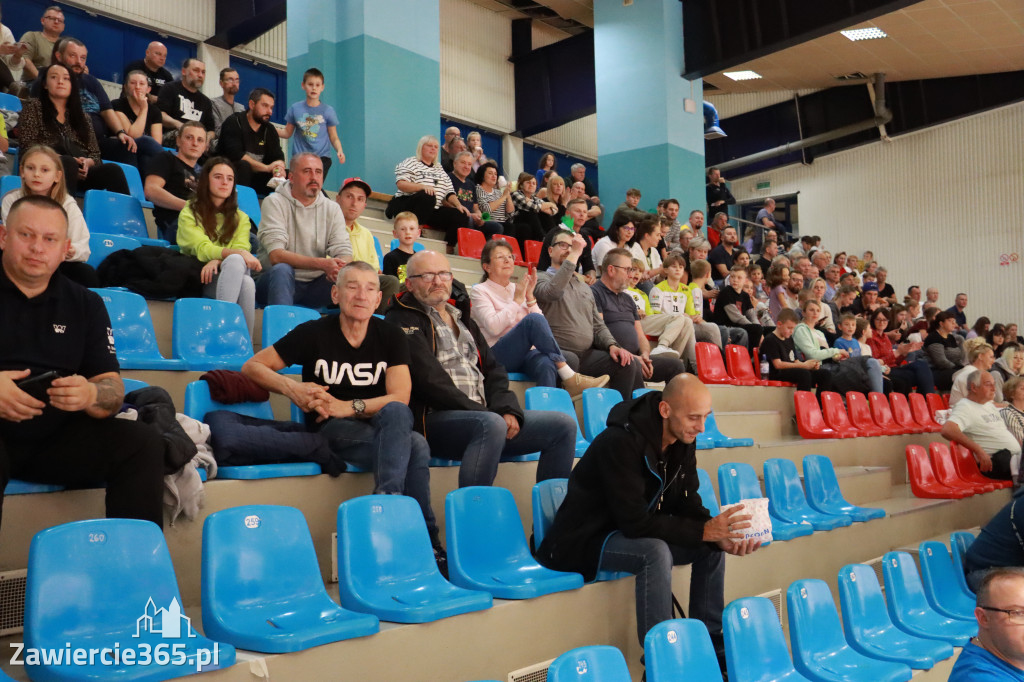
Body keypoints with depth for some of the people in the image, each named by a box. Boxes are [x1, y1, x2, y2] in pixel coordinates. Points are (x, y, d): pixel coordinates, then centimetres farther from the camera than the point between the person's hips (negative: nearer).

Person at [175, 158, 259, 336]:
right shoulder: (189, 213, 9)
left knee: (245, 280, -36)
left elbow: (242, 249, 2)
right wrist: (237, 253, -26)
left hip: (230, 276, 3)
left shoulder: (240, 218, 21)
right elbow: (202, 249, -8)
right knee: (236, 260, -36)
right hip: (200, 280, -3)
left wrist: (218, 259, -21)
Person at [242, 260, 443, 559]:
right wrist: (290, 388, -18)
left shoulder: (391, 337, 5)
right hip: (331, 432, -3)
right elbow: (251, 366, 2)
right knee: (415, 445, -32)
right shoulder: (314, 333, -1)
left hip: (385, 427, 3)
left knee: (396, 412, -36)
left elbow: (400, 399, -6)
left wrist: (347, 407, -20)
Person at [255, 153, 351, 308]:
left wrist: (340, 267, -28)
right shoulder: (274, 202, -4)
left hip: (315, 286, 3)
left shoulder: (332, 208, 9)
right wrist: (322, 264, -31)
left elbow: (344, 253, -1)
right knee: (282, 270, -35)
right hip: (281, 282, -3)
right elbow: (276, 256, -18)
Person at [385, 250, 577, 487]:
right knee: (492, 424, -37)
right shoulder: (402, 321, 0)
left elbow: (492, 369, 19)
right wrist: (486, 414, -15)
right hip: (433, 419, -8)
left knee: (564, 424, -2)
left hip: (482, 416, 8)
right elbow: (429, 380, -12)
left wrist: (508, 409, -2)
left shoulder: (463, 320, 26)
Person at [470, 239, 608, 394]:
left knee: (547, 365, -34)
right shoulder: (479, 291, 6)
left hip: (525, 353, 4)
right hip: (499, 356, -4)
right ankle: (569, 378, -32)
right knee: (533, 319, -31)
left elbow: (542, 327, 11)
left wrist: (530, 296, 1)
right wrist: (517, 300, -6)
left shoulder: (517, 288, 21)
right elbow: (493, 327, -13)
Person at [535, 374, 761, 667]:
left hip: (635, 533, 8)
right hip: (585, 540, -8)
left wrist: (719, 535, -20)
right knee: (656, 553, -34)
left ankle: (711, 642, 9)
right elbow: (635, 522, -32)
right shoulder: (621, 442, -30)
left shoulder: (683, 439, -5)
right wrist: (704, 531, -31)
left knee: (712, 548, -3)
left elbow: (688, 503, 0)